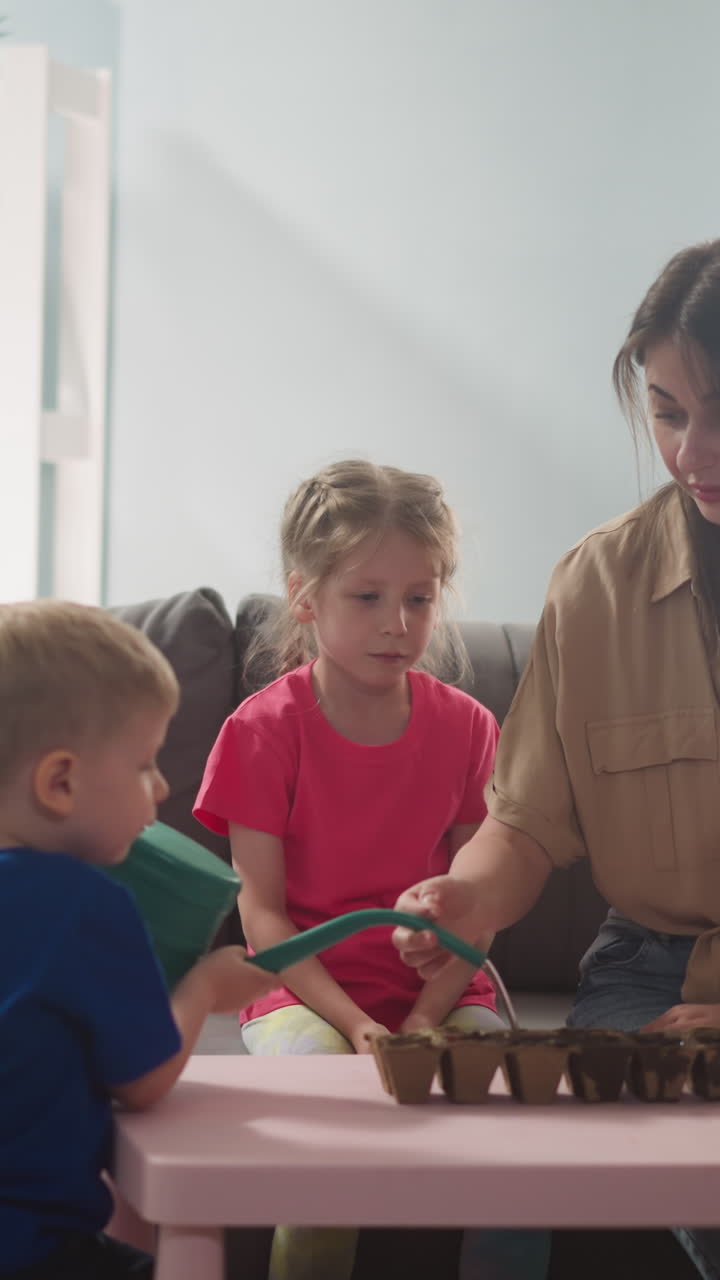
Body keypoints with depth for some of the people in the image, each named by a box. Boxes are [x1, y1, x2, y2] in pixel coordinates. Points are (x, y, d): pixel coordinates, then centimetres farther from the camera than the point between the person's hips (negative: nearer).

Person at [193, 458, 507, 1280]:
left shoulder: (465, 728, 4)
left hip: (440, 988, 3)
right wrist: (353, 1023, -20)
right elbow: (262, 910, -7)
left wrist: (426, 1019, -15)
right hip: (306, 986, -3)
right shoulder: (265, 729, -5)